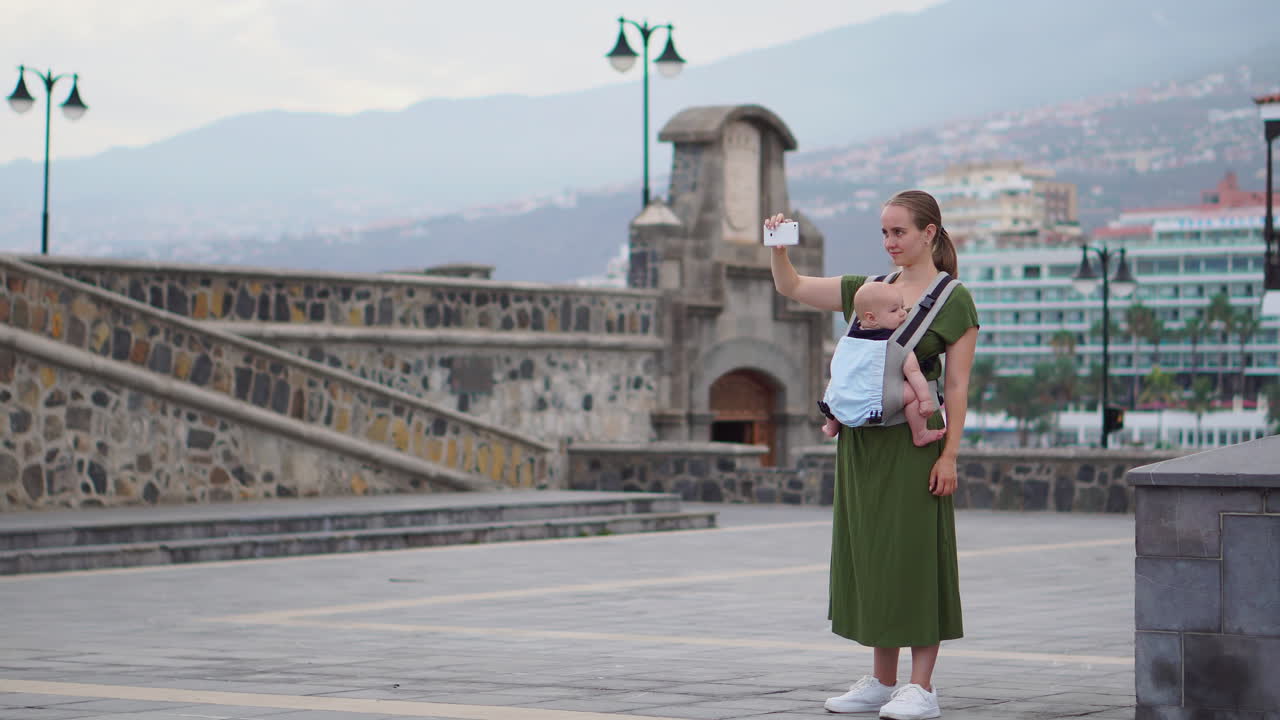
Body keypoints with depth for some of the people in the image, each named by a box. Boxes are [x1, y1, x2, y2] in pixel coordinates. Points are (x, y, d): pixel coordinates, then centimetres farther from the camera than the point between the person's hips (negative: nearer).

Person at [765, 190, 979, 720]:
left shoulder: (954, 300, -3)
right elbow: (792, 288, 14)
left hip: (913, 441, -6)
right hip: (861, 440, 6)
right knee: (870, 556, 9)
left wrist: (949, 454, -13)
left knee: (916, 556, -5)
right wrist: (779, 248, -4)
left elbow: (957, 387, -6)